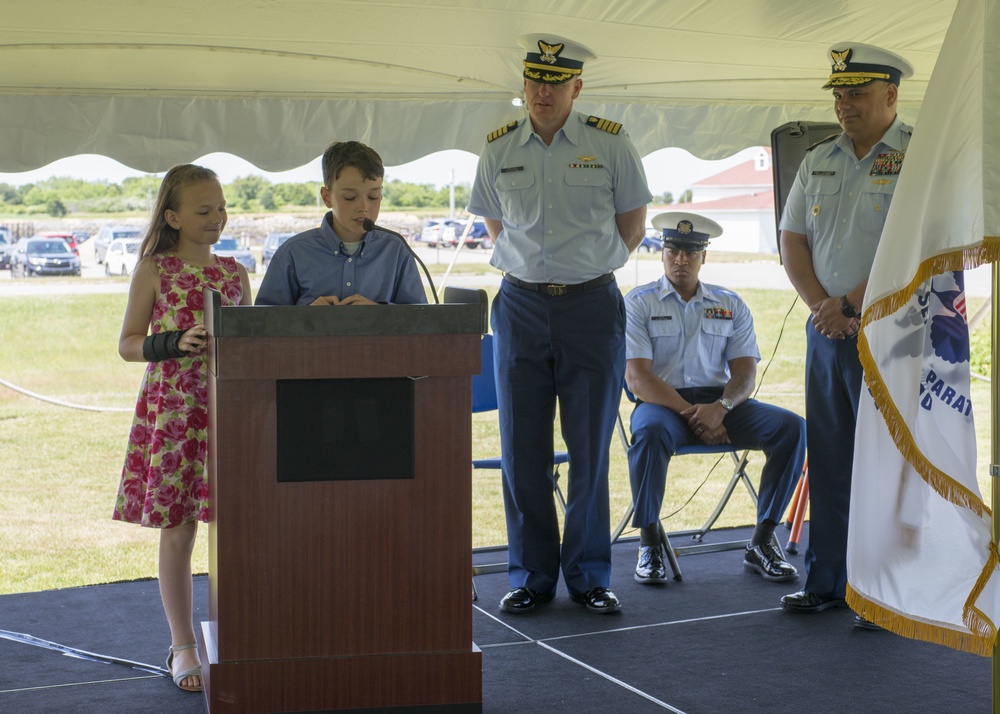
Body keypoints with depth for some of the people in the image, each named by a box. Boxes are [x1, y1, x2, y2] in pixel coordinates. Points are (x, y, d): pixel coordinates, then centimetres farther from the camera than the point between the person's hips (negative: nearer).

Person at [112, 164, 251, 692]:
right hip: (171, 409, -3)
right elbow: (128, 345, 0)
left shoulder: (234, 272, 10)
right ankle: (183, 645, 14)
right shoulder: (154, 271, -1)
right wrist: (175, 343, -17)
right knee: (177, 529, 2)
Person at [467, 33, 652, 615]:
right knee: (522, 449, 3)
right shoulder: (499, 148, 5)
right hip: (521, 305, 2)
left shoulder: (610, 142, -1)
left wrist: (590, 266, 10)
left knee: (590, 447, 2)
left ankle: (590, 576, 12)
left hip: (592, 305, -2)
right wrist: (531, 268, 12)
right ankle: (532, 575, 14)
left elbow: (633, 225, 10)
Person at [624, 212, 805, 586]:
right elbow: (636, 377, -7)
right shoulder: (639, 302, 3)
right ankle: (649, 544, -21)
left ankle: (761, 543, -13)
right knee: (649, 432, -39)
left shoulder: (730, 305, 13)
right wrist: (691, 414, -18)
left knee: (791, 427, -20)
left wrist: (721, 407, -18)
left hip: (719, 402, 3)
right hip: (662, 402, -3)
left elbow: (745, 374, 4)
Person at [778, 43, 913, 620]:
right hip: (827, 331, 6)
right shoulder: (818, 161, 14)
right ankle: (827, 581, 18)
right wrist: (820, 305, -4)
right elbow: (792, 240, 11)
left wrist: (850, 302, -15)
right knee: (828, 460, 9)